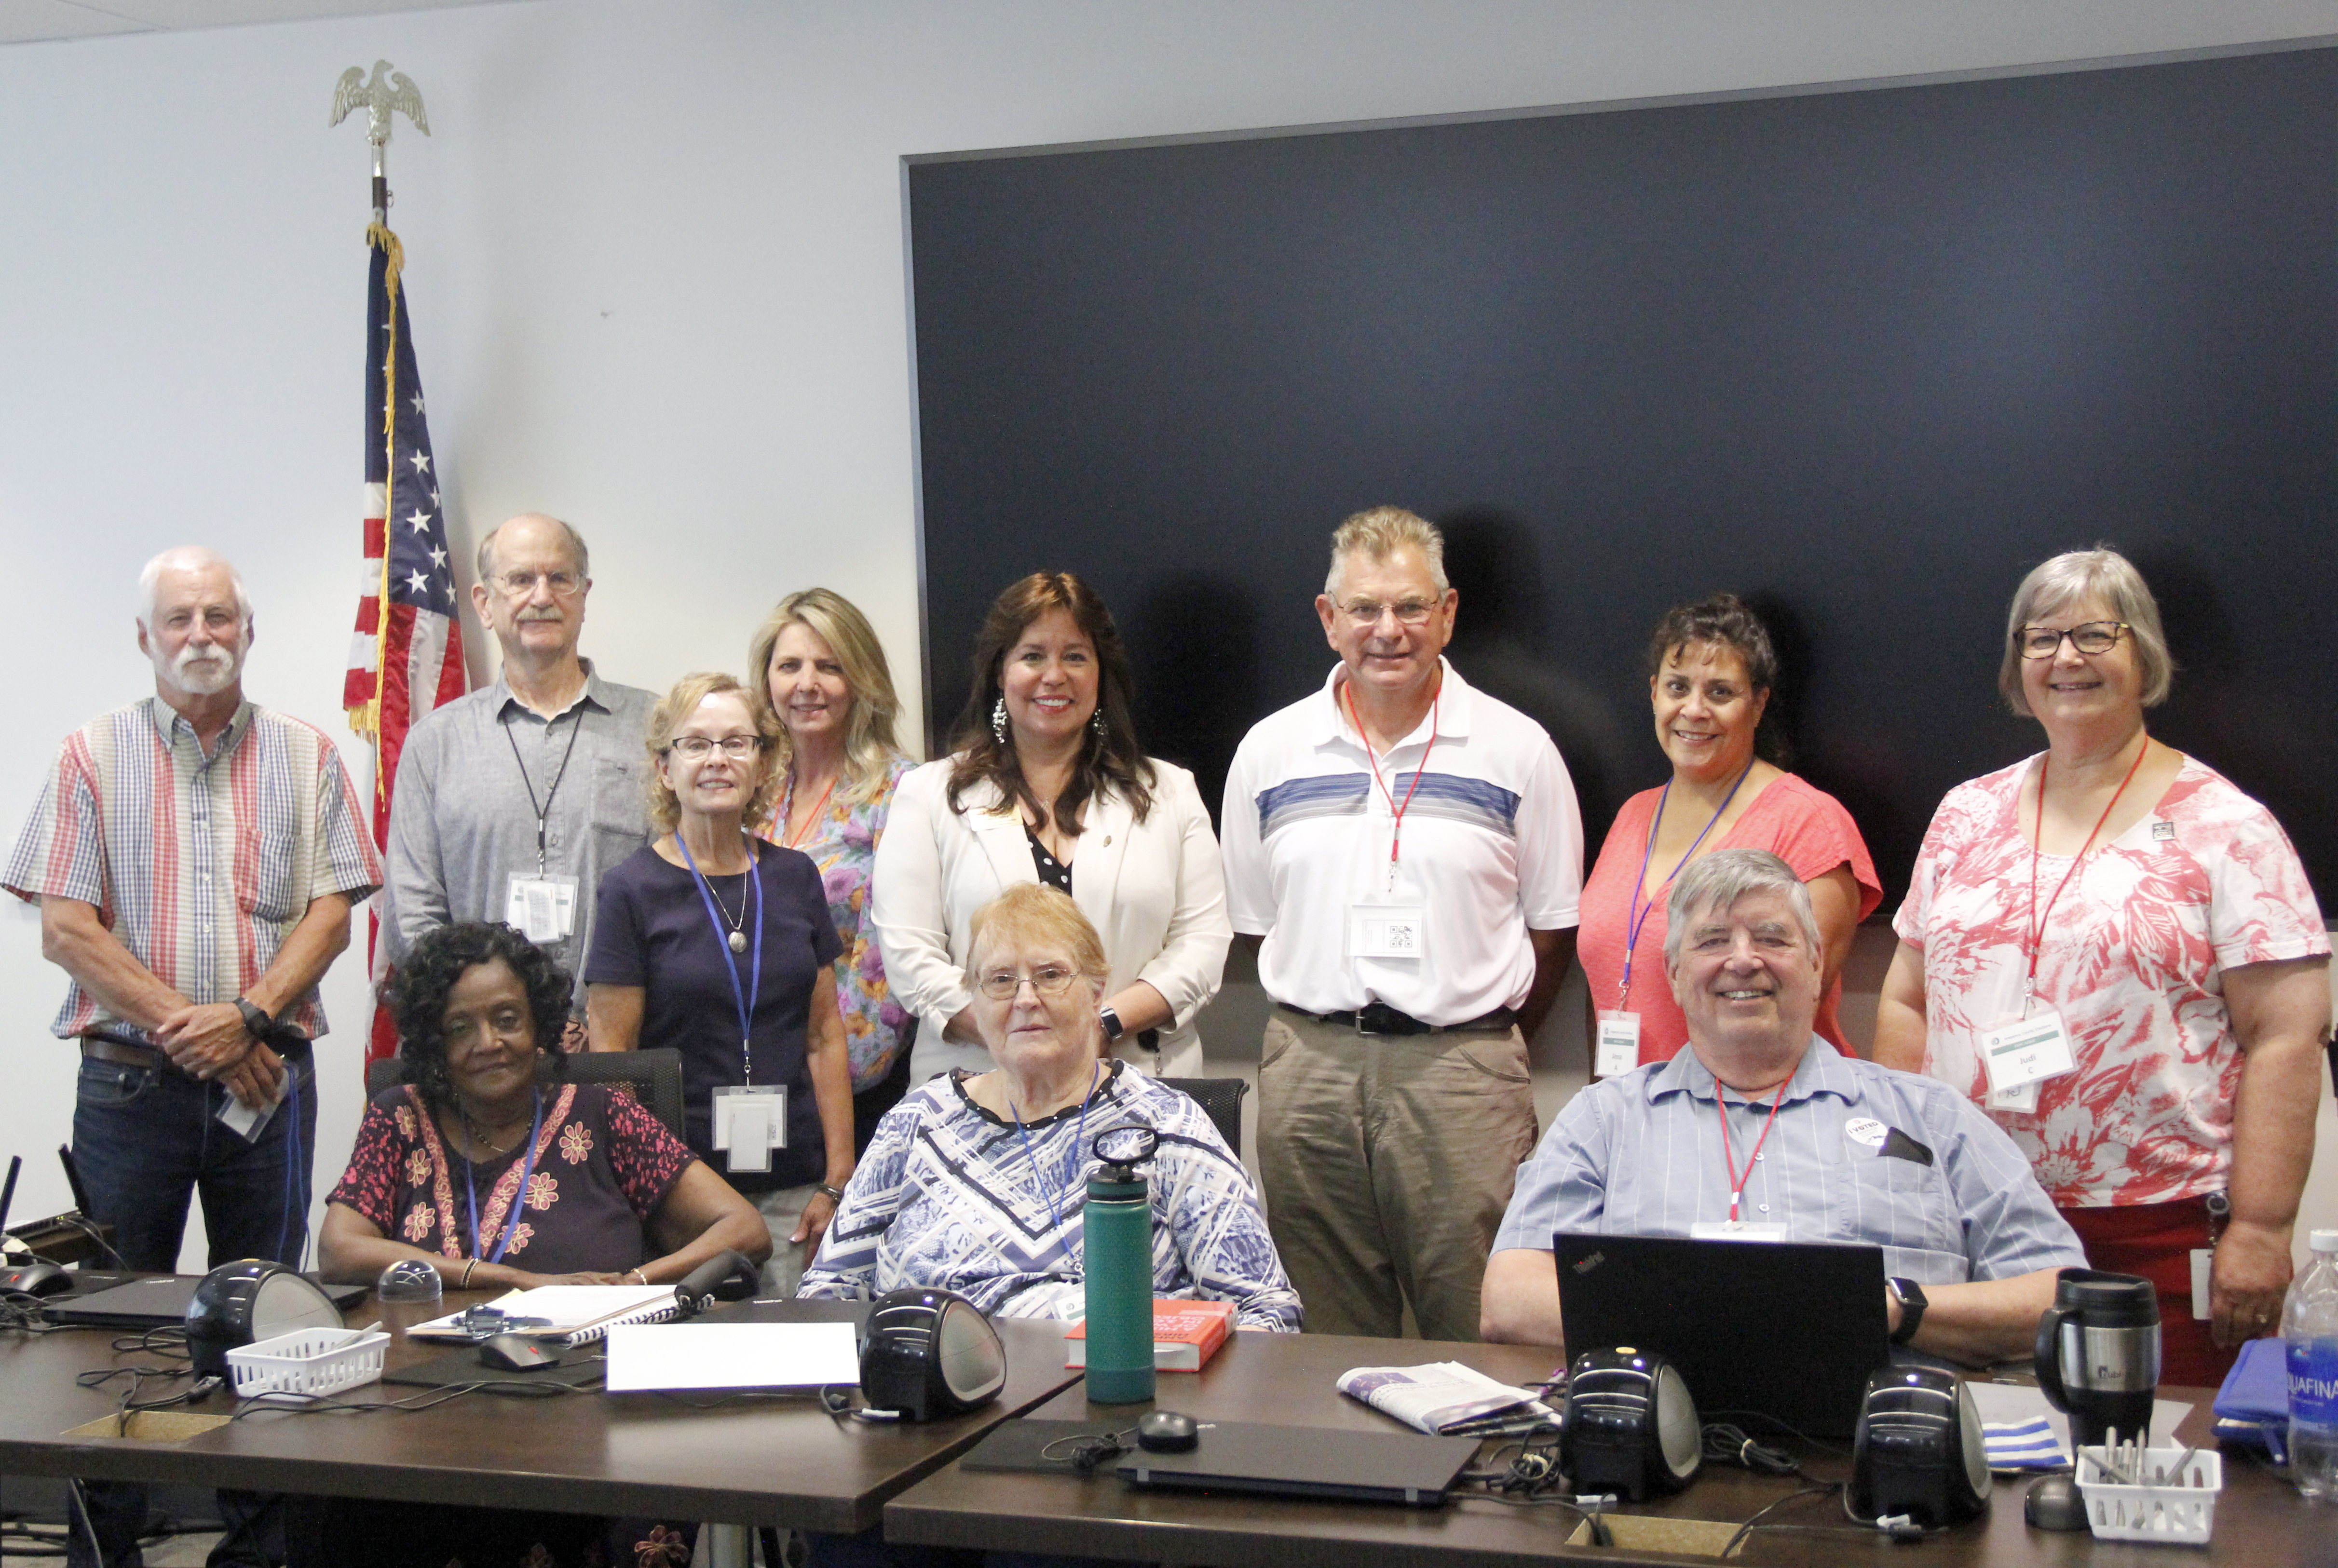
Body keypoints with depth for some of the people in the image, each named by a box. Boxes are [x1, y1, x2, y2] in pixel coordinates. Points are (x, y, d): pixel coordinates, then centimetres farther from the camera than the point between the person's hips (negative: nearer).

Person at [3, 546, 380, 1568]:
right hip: (129, 1077, -1)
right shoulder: (93, 755, 4)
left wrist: (246, 1016, -13)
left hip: (268, 1075, 1)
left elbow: (331, 911, 2)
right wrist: (185, 1025, -12)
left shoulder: (305, 756, 8)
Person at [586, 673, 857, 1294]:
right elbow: (610, 1062, -3)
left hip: (793, 1191, 3)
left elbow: (825, 1038, 11)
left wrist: (837, 1180, 5)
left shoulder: (794, 878, 10)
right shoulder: (633, 889, -2)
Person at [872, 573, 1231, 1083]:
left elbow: (1204, 938, 8)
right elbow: (909, 953, 3)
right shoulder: (929, 794, 12)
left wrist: (1106, 1023, -8)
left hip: (1139, 1080, 1)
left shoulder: (1170, 792, 16)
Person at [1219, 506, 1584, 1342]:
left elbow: (1553, 927, 6)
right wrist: (1332, 1026, 8)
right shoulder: (1270, 751, 9)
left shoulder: (1517, 749, 3)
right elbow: (1256, 921, 14)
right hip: (1310, 1067, 2)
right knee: (1329, 1340, 8)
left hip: (1463, 1070, -2)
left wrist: (1483, 1044, 5)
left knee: (1481, 1335, -2)